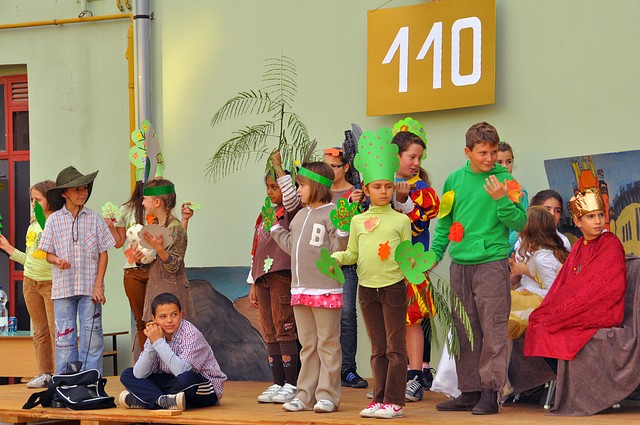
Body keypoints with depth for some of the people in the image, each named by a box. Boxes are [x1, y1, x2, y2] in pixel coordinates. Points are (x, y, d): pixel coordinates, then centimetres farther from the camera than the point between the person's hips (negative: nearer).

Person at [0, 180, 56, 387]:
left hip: (52, 282, -7)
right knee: (40, 331, 9)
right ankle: (44, 373, 13)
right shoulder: (33, 224, 12)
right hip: (30, 282, 7)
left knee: (56, 331, -6)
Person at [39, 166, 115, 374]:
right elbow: (48, 254, 7)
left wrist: (98, 286, -3)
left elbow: (103, 253, 4)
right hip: (63, 287, 0)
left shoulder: (94, 219, 3)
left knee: (92, 334, 0)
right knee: (64, 336, 2)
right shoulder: (54, 220, 3)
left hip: (90, 287, 0)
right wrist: (57, 261, -16)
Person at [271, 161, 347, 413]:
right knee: (307, 346, 13)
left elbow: (337, 251, -15)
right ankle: (306, 395, 17)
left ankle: (327, 396, 3)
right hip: (300, 290, 8)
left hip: (326, 291, -8)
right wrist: (276, 230, 26)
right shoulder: (300, 216, 15)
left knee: (327, 345, 0)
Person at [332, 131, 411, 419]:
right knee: (378, 349, 11)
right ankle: (379, 398, 15)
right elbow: (352, 253, 12)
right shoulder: (358, 221, 9)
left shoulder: (400, 220, 0)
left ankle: (394, 401, 0)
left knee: (395, 347, -1)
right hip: (367, 287, 4)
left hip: (394, 286, -4)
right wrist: (336, 258, -7)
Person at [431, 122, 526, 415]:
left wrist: (501, 200, -20)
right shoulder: (455, 180, 10)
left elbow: (520, 222, -6)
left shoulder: (503, 179, -2)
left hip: (492, 262, -5)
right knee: (464, 331, 10)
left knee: (493, 330, -6)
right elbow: (444, 222, 18)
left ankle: (490, 392, -3)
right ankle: (469, 391, 18)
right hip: (460, 264, 5)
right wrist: (435, 253, 10)